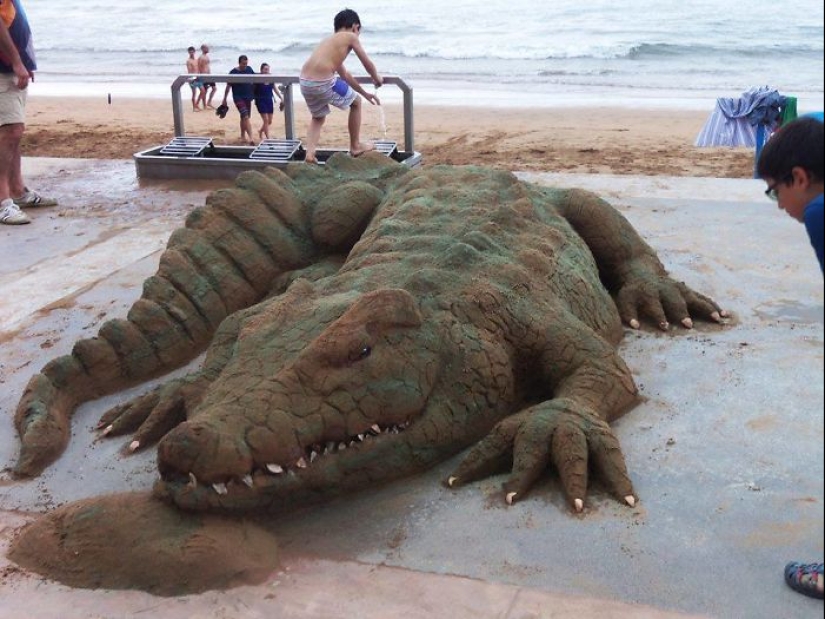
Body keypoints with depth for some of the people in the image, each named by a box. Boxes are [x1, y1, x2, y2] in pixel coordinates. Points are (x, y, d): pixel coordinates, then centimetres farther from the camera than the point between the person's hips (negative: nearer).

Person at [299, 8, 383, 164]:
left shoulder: (329, 40, 30)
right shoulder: (350, 37, 6)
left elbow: (344, 74, 38)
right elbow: (368, 64, 11)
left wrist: (365, 93, 46)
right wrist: (377, 79, 33)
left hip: (305, 82, 7)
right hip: (324, 83, -7)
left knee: (317, 117, 30)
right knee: (356, 102, 18)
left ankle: (310, 153, 9)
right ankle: (355, 146, 27)